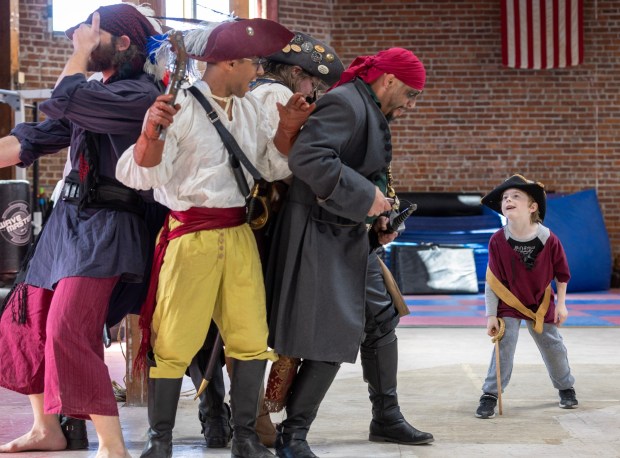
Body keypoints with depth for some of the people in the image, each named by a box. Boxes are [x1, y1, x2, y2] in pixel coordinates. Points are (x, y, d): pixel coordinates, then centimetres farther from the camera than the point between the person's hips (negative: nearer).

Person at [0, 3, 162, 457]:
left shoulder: (139, 93, -12)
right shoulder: (94, 92, 15)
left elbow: (59, 103, -20)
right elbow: (38, 137, 9)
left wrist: (82, 52, -6)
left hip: (104, 227, -9)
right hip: (68, 220, 9)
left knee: (68, 330, -20)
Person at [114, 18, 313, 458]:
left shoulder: (250, 107, 12)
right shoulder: (180, 108, -9)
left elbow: (271, 167, 17)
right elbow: (144, 174, -13)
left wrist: (287, 128, 1)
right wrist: (151, 131, -31)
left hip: (240, 235, 6)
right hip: (191, 236, -6)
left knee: (251, 338, 5)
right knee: (175, 341, -3)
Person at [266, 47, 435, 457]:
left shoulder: (374, 114, 14)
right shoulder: (345, 104, -17)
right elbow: (306, 157, -30)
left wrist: (377, 219, 8)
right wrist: (365, 197, -25)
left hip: (351, 237, 10)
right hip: (319, 235, -10)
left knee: (380, 320, 15)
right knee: (335, 336, -8)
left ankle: (387, 418, 28)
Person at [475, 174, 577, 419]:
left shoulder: (549, 240, -19)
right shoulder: (498, 241, -20)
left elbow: (562, 273, -4)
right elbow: (492, 282, -14)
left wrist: (561, 304, -1)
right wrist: (491, 316, -13)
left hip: (541, 305, 1)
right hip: (509, 304, -1)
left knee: (553, 348, 11)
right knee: (503, 347, -12)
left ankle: (566, 387, 34)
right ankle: (489, 396, -5)